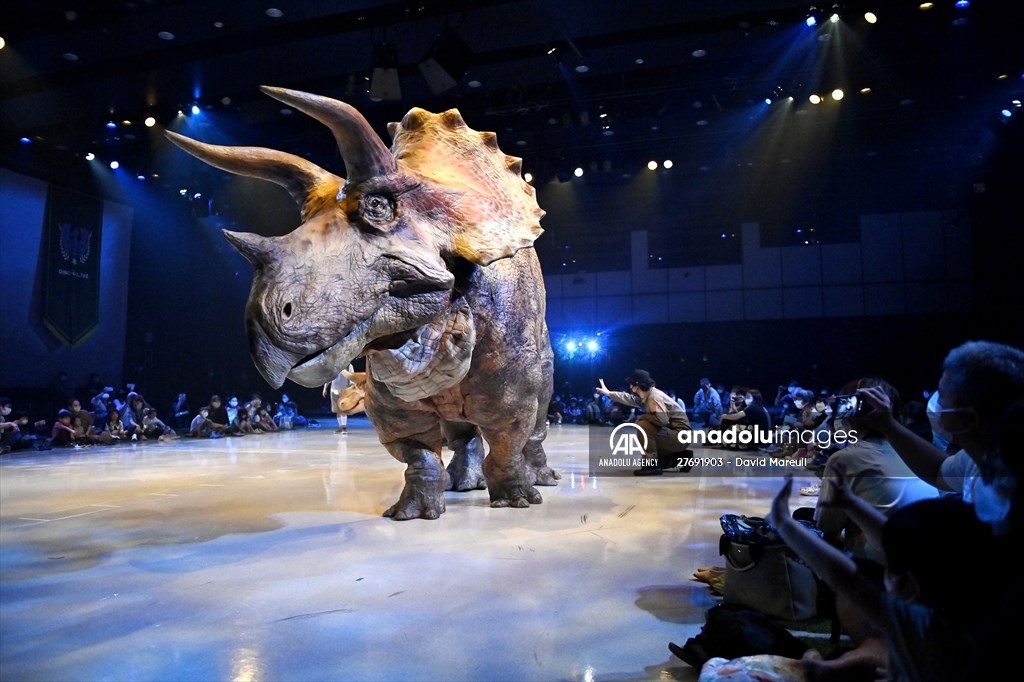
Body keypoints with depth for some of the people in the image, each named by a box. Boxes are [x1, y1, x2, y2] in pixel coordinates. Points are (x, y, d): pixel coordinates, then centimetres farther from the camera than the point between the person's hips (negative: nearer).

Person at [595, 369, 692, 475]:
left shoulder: (655, 396, -22)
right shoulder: (646, 395, 6)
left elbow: (662, 420, -35)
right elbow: (630, 399, 24)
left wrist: (644, 417, -18)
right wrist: (609, 393, 32)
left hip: (680, 435, -10)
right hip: (674, 434, 10)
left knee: (643, 425, -24)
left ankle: (652, 465, -18)